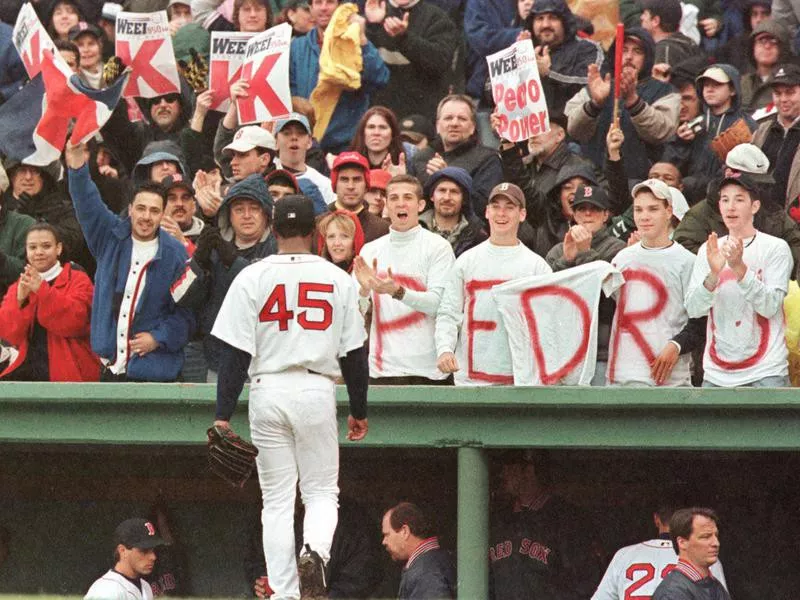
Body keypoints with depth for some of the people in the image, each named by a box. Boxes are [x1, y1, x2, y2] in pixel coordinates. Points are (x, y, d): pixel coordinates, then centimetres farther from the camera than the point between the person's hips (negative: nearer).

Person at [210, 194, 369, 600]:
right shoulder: (338, 280, 3)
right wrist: (359, 411, 16)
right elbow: (354, 352, 5)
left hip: (268, 391, 0)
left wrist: (223, 414, -2)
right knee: (322, 491, 10)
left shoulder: (253, 278, -1)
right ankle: (314, 552, -20)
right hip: (318, 391, 0)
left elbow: (235, 352, -5)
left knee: (277, 500, 7)